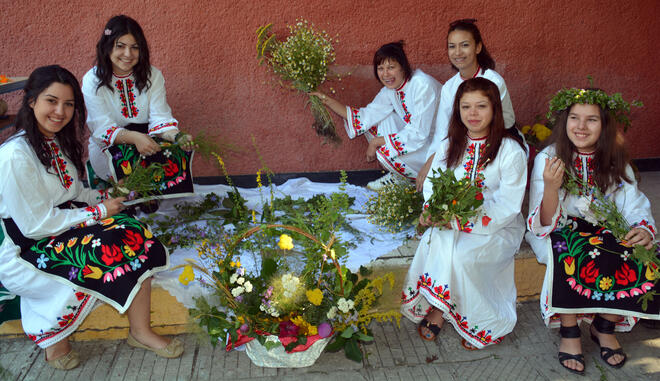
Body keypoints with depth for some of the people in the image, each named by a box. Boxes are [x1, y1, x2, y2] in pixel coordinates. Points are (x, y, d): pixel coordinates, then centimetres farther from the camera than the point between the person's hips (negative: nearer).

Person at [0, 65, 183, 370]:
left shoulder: (57, 142, 6)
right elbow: (35, 224, -22)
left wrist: (104, 196, -2)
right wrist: (99, 212, -16)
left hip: (61, 228, 8)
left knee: (136, 236, -13)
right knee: (112, 249, -23)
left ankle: (141, 332, -8)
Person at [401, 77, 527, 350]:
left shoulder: (510, 150, -8)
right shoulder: (450, 145, 8)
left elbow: (508, 205, -14)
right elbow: (432, 184, 11)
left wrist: (465, 223, -22)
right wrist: (431, 211, -12)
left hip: (497, 228, -4)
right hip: (452, 222, 4)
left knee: (460, 253, -32)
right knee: (438, 241, -28)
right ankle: (438, 310, -13)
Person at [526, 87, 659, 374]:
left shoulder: (615, 162, 2)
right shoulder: (548, 158, -9)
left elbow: (635, 208, 2)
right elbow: (544, 225, -14)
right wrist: (551, 187, -33)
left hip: (607, 230, 4)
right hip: (562, 231, -3)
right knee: (575, 255, -36)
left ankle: (604, 326, -1)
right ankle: (569, 332, -15)